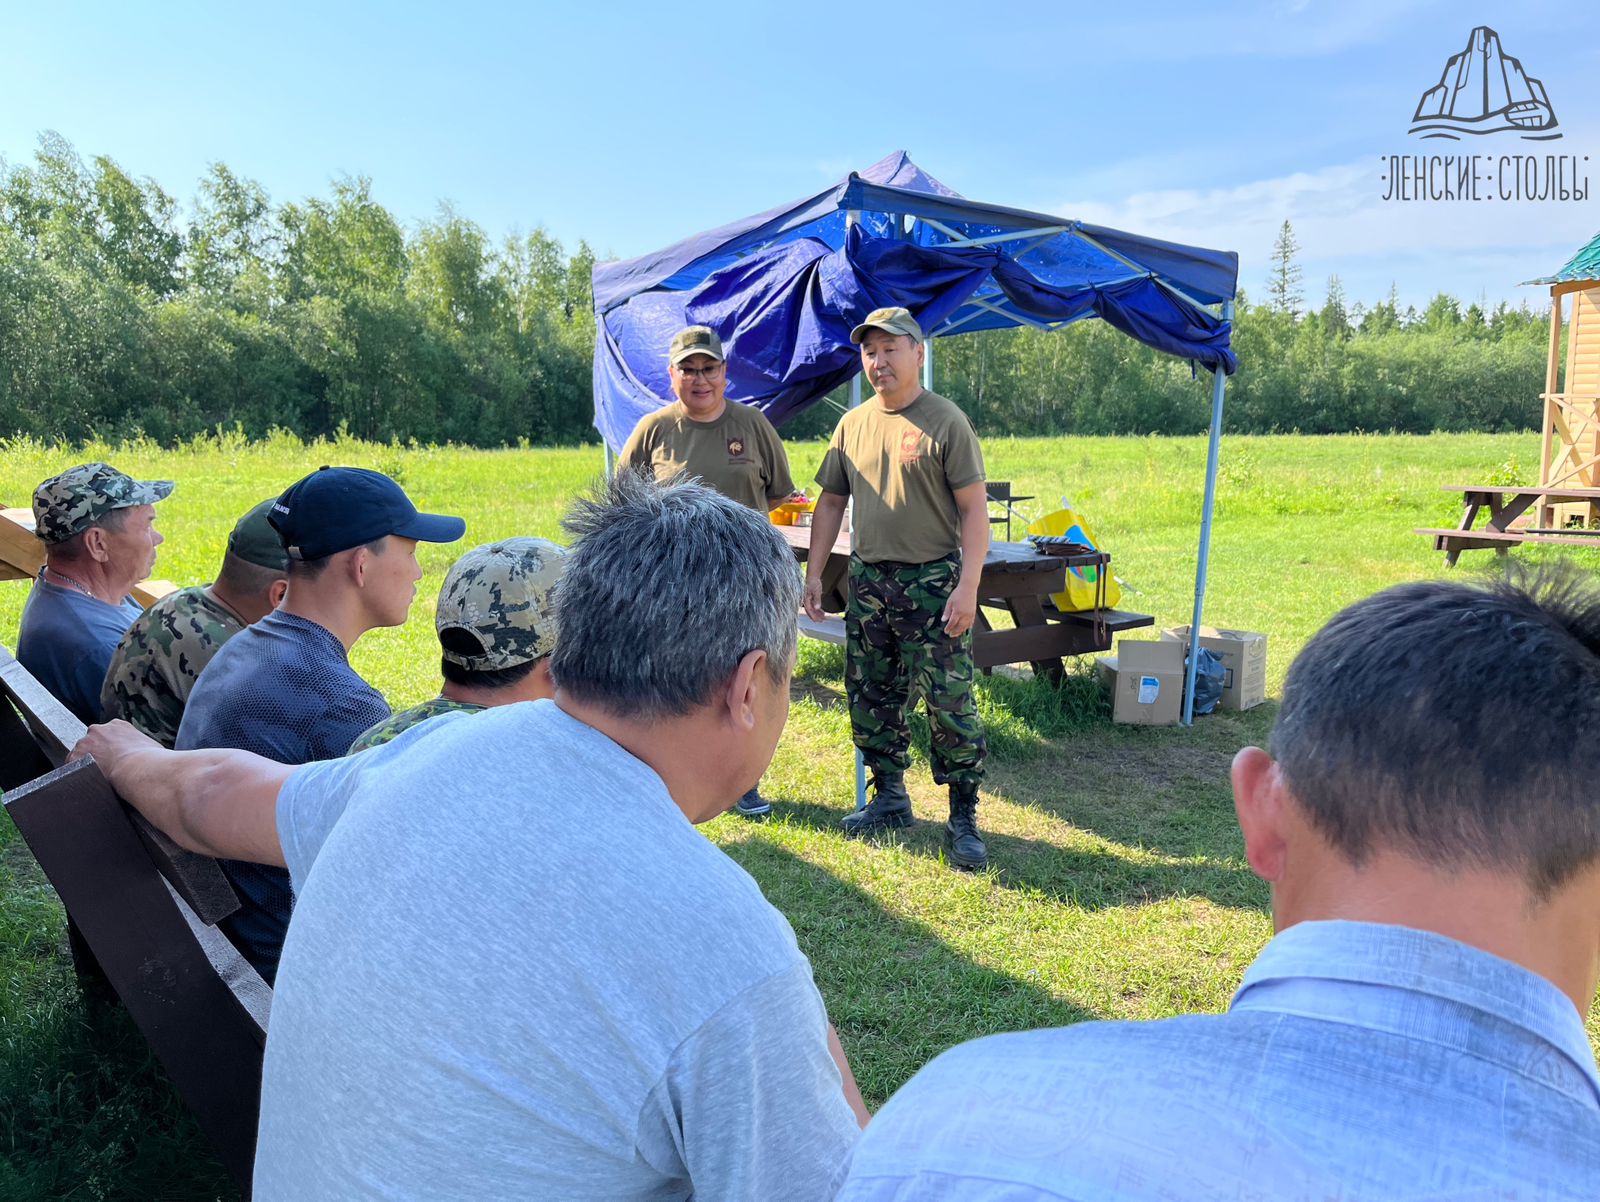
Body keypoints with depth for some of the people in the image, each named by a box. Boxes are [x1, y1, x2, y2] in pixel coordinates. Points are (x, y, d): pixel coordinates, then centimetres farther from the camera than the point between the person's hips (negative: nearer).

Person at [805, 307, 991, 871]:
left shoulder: (946, 422, -7)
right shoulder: (852, 424, 9)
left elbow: (974, 508, -10)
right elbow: (830, 503, 15)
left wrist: (968, 586, -17)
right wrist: (814, 572, 8)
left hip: (933, 582, -5)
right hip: (868, 581, 6)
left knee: (950, 705, -4)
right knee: (871, 698, 13)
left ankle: (963, 818, 7)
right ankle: (890, 798, 29)